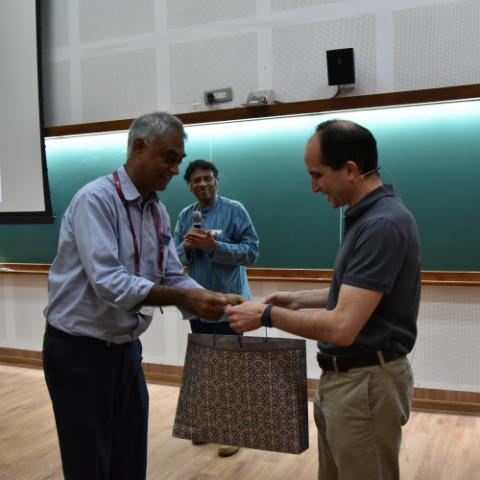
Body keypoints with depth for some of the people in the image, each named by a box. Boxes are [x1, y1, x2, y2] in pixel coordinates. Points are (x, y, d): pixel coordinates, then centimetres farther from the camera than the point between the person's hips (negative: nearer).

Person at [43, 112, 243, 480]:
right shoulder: (96, 200, -18)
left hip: (127, 349, 7)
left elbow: (173, 278, 5)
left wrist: (216, 300, -13)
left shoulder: (158, 211, 6)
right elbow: (108, 282, -28)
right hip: (80, 351, -7)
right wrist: (182, 298, -31)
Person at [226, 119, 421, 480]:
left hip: (366, 384, -10)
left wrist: (267, 315, -17)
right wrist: (301, 300, 12)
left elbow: (342, 327, -28)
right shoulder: (367, 216, 7)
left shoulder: (383, 224, -25)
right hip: (342, 379, 10)